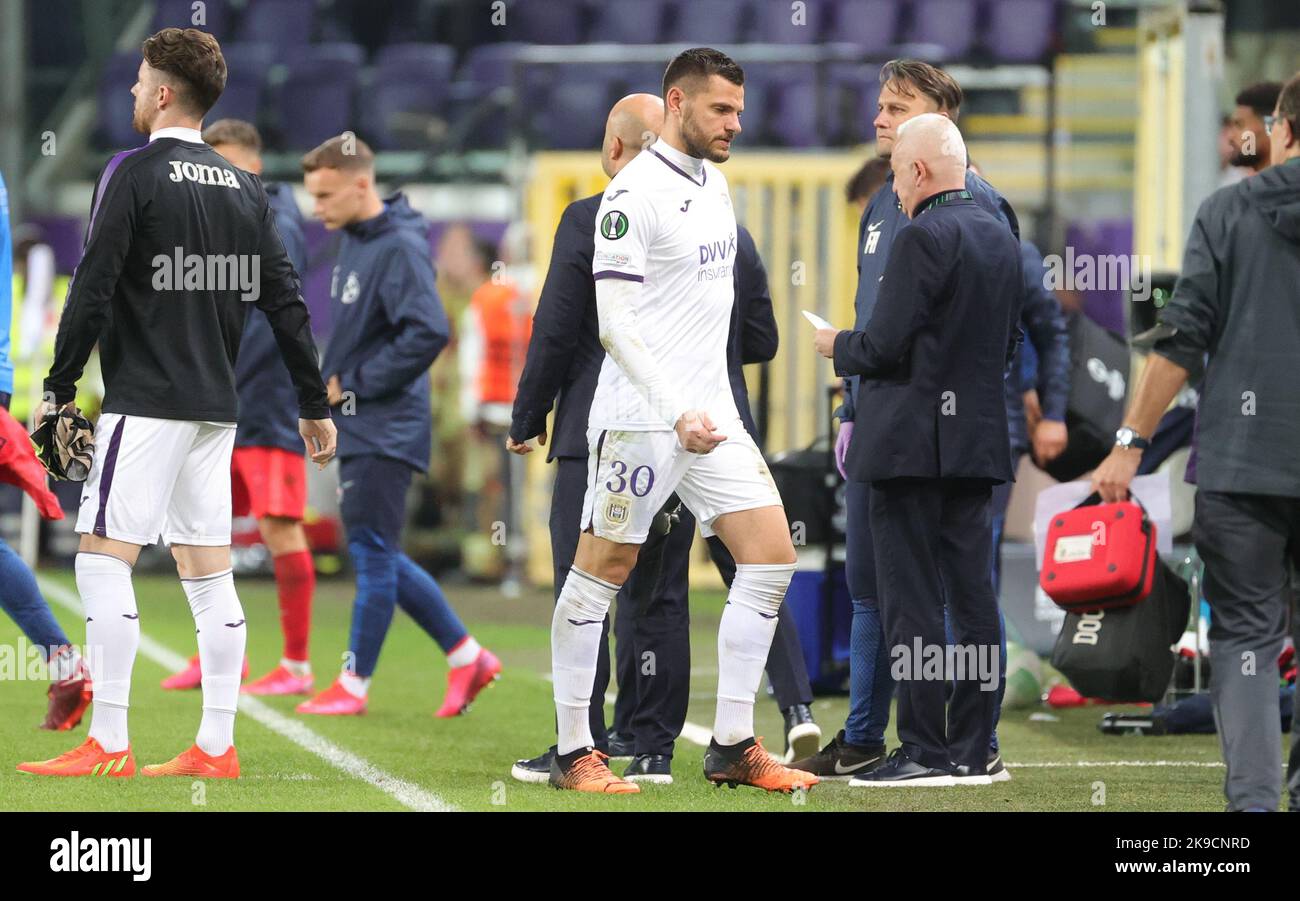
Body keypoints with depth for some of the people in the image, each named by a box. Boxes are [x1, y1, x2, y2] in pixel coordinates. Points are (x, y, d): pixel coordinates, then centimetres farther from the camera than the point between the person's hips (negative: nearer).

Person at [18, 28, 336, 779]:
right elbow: (286, 302, 11)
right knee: (209, 572, 8)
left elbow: (94, 290, -12)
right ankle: (216, 748, 7)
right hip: (217, 406, 7)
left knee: (104, 559, -5)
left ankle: (108, 745, -11)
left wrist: (61, 388, -7)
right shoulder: (245, 189, 11)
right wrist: (315, 405, 17)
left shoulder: (135, 174, -8)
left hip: (147, 401, -7)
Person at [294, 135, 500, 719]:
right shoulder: (354, 242, 12)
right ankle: (466, 656, 19)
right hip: (359, 429, 10)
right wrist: (334, 384, 8)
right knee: (375, 556, 12)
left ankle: (355, 684, 4)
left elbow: (427, 333, -26)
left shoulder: (399, 248, -17)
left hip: (386, 429, -10)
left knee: (372, 552, -3)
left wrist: (353, 383, -18)